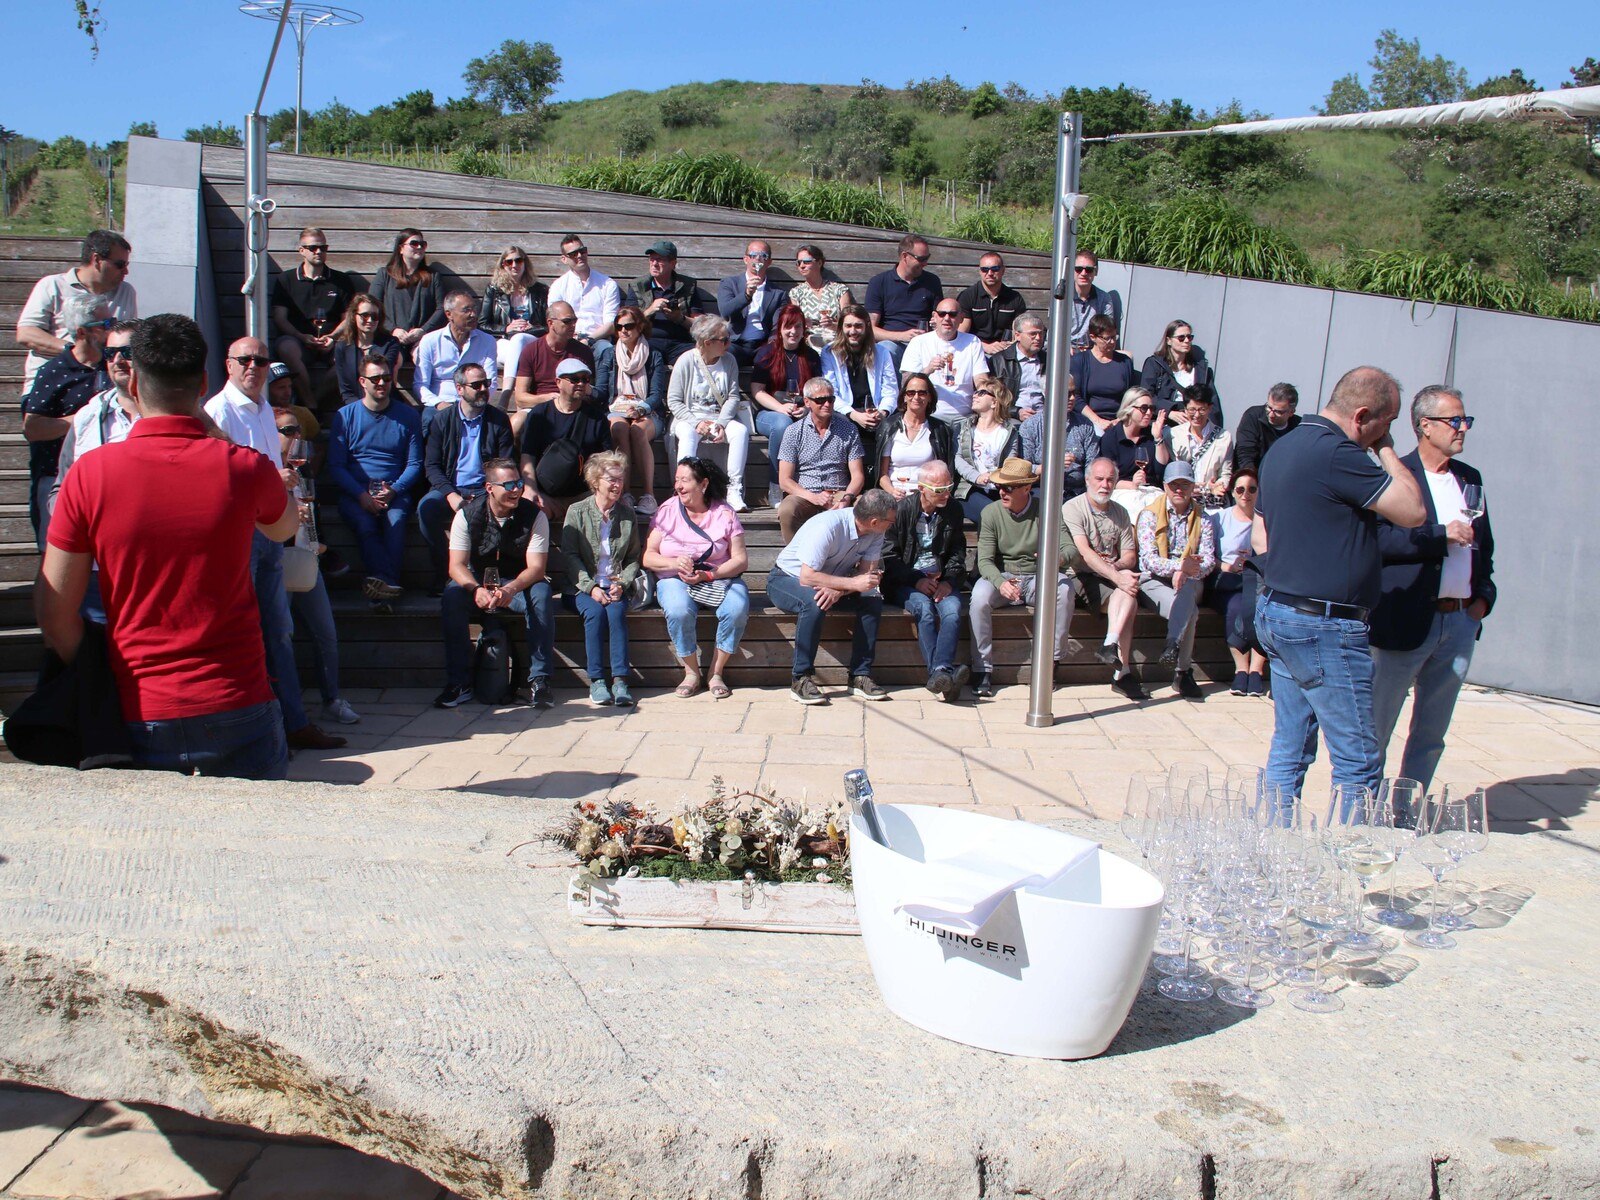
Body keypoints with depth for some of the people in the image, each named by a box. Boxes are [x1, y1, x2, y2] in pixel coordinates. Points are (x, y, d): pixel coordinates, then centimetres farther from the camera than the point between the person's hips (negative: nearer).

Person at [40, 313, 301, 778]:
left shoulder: (91, 473, -7)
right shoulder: (244, 467, -8)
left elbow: (54, 610, -3)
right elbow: (284, 526, 17)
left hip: (139, 719, 1)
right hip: (237, 709, 0)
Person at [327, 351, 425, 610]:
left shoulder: (408, 416, 12)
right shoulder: (345, 416, 9)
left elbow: (414, 464, 10)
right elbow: (335, 466, 4)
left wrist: (394, 490, -10)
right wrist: (361, 494, -13)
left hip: (395, 492, 0)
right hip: (355, 493, 0)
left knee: (396, 520, -34)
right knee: (365, 523, -33)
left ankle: (382, 581, -38)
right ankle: (390, 584, -37)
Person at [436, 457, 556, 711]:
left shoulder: (534, 515, -12)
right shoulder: (467, 514, -10)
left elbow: (536, 568, -19)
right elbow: (456, 565, -15)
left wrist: (510, 589, -40)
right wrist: (476, 589, -37)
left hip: (520, 584, -1)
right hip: (477, 582, 1)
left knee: (541, 593, -33)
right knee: (452, 595, -31)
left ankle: (539, 680, -28)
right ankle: (459, 683, -24)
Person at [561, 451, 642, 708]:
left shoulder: (627, 514, 9)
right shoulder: (577, 512, 1)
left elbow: (633, 558, 9)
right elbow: (569, 555, -4)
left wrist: (622, 584, -9)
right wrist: (591, 587, -15)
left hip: (617, 586, 1)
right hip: (585, 586, -1)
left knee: (616, 611, -29)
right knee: (595, 612, -31)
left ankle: (620, 680, -32)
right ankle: (596, 681, -27)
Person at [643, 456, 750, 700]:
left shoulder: (724, 513, 1)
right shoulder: (667, 511, 3)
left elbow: (741, 559, -4)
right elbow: (648, 558, -1)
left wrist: (708, 575, -18)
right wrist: (674, 563, -22)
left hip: (720, 577, 0)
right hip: (675, 579, 0)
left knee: (737, 609, -31)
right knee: (678, 611, -34)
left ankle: (716, 673, -11)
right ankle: (692, 672, -11)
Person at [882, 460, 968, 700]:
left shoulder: (953, 511, 11)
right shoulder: (900, 510, -2)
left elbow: (957, 554, 14)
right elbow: (888, 556, -4)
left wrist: (949, 581, -5)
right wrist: (916, 580, -16)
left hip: (942, 582, 3)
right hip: (905, 584, -3)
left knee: (953, 608, -30)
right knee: (924, 608, -34)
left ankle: (939, 672, -48)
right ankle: (943, 673, -45)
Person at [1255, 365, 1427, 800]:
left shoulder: (1284, 447, 14)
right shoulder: (1337, 454, -18)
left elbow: (1259, 537, 21)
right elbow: (1413, 511, -13)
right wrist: (1385, 450, -3)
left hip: (1275, 612, 10)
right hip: (1324, 626, -10)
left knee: (1288, 748, 14)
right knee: (1359, 762, -1)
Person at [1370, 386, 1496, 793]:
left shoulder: (1470, 479, 14)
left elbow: (1484, 544, 22)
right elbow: (1381, 540, -20)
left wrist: (1483, 595, 9)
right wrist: (1442, 535, -19)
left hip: (1460, 622, 7)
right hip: (1405, 622, -6)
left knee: (1431, 735, 12)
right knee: (1375, 731, 3)